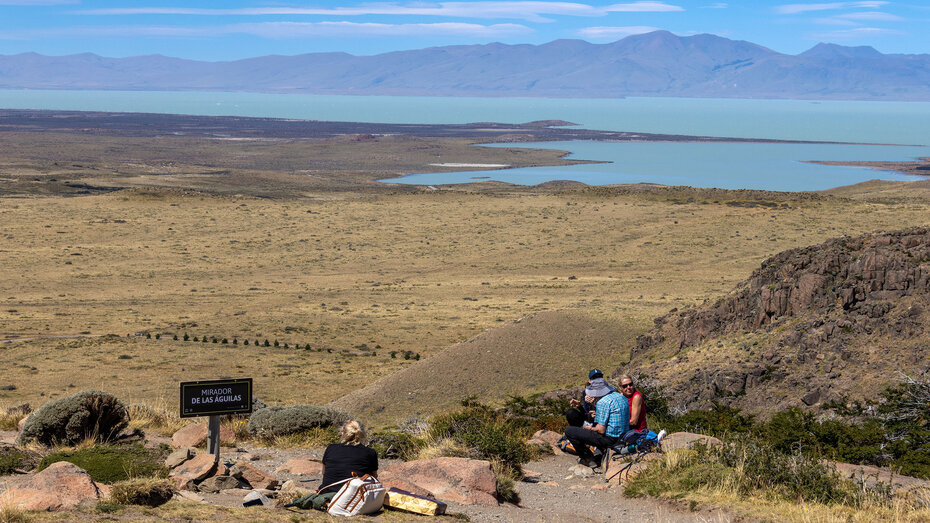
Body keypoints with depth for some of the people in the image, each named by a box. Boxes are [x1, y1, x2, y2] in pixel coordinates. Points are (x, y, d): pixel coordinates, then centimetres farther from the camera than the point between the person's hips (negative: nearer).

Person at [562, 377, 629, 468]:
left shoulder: (603, 402, -19)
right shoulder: (621, 397, 8)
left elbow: (601, 430, -20)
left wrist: (591, 428, 1)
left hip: (610, 439, -9)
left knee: (569, 431, -6)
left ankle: (589, 459, 6)